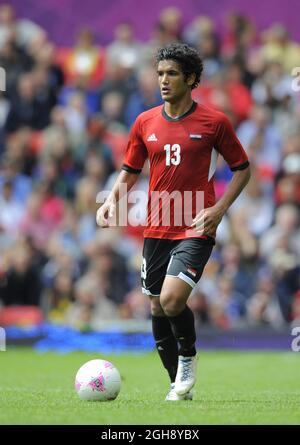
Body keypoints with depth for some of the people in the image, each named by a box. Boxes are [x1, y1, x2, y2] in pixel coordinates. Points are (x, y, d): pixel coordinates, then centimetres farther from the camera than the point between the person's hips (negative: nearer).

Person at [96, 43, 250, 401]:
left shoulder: (213, 122, -3)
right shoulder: (145, 122, 7)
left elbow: (242, 169, 4)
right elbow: (130, 170, 17)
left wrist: (218, 209, -9)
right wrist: (111, 201, -1)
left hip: (195, 229, -5)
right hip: (156, 230, 5)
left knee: (172, 300, -22)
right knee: (157, 309, 8)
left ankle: (188, 357, 7)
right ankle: (178, 384, 23)